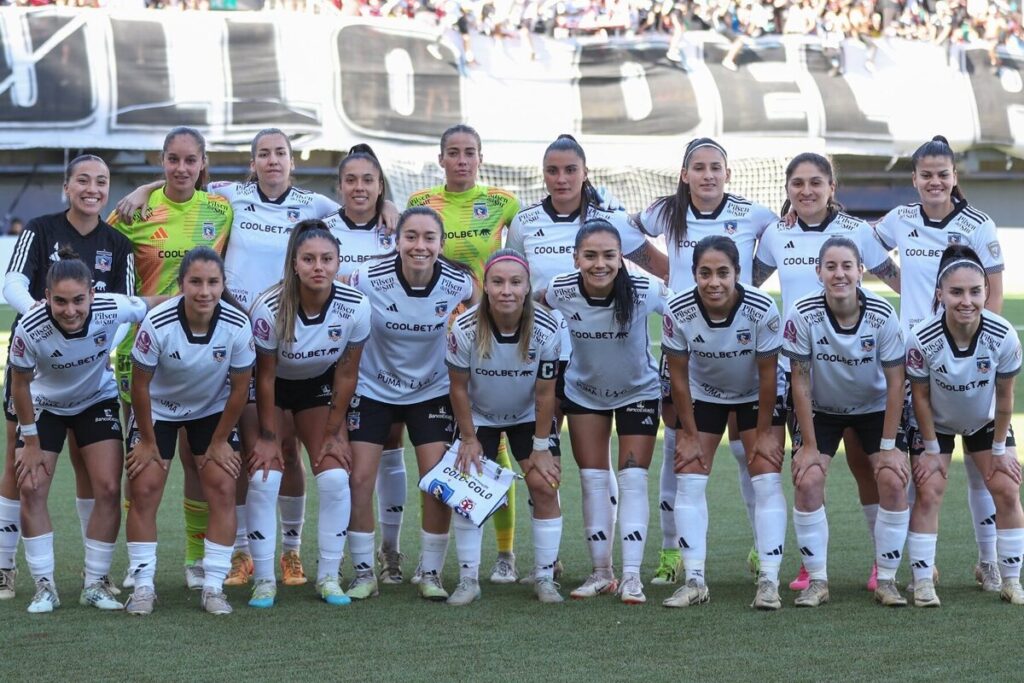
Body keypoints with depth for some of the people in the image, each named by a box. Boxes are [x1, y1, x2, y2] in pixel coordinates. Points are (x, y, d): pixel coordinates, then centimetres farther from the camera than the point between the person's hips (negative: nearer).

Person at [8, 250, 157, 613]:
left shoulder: (112, 310, -33)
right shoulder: (30, 329, -34)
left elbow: (155, 305, -11)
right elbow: (20, 385, -17)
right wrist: (31, 442, -10)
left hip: (98, 402, 1)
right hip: (45, 406, -1)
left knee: (108, 489, -7)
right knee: (31, 488, -9)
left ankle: (96, 584, 6)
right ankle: (44, 587, 2)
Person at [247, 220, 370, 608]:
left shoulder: (355, 307, -25)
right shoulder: (270, 308, -31)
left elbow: (346, 375, -12)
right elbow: (265, 376, -19)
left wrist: (333, 433, -7)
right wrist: (268, 437, -14)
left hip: (319, 384, 2)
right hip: (275, 384, -2)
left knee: (335, 478, -9)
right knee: (264, 478, -13)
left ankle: (328, 577, 5)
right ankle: (264, 580, -3)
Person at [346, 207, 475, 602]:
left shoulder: (457, 283, -17)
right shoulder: (368, 279, -22)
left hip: (432, 391, 1)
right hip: (373, 388, -1)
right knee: (359, 480, -7)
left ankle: (431, 574, 9)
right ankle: (364, 574, 7)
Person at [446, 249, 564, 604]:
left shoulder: (546, 330, -27)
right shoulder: (465, 328, -29)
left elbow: (544, 394, -15)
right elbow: (458, 387, -14)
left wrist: (541, 447, -11)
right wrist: (469, 438, -9)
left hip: (529, 416, 1)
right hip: (479, 416, 0)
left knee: (544, 485, -10)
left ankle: (545, 578, 3)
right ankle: (468, 580, 0)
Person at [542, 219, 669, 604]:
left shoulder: (645, 292, -30)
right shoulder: (561, 292, -24)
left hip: (638, 391, -2)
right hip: (584, 392, 2)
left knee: (633, 479, -6)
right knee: (592, 480, 5)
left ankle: (632, 576, -4)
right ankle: (601, 573, 15)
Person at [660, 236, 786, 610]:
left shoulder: (762, 310, -31)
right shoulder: (679, 311, -28)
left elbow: (767, 374, -18)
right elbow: (678, 375, -14)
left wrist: (764, 431, -11)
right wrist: (689, 434, -9)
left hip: (755, 396, -1)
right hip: (702, 394, 2)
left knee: (767, 479, -10)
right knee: (689, 478, -6)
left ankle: (769, 581, -8)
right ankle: (694, 581, -2)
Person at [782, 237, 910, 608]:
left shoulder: (882, 315, -22)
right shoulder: (803, 314, -23)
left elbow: (895, 383, -15)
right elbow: (800, 382, -16)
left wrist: (888, 445, -16)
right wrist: (809, 445, -16)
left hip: (875, 407, 0)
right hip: (822, 410, 0)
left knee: (894, 482, -15)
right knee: (807, 482, -16)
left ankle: (886, 580, 0)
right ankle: (817, 581, -3)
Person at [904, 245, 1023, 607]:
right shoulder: (922, 339, -34)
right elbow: (921, 396, -19)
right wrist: (931, 449, -12)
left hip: (986, 422, 2)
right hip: (936, 424, -2)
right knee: (928, 493, -10)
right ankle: (922, 583, -3)